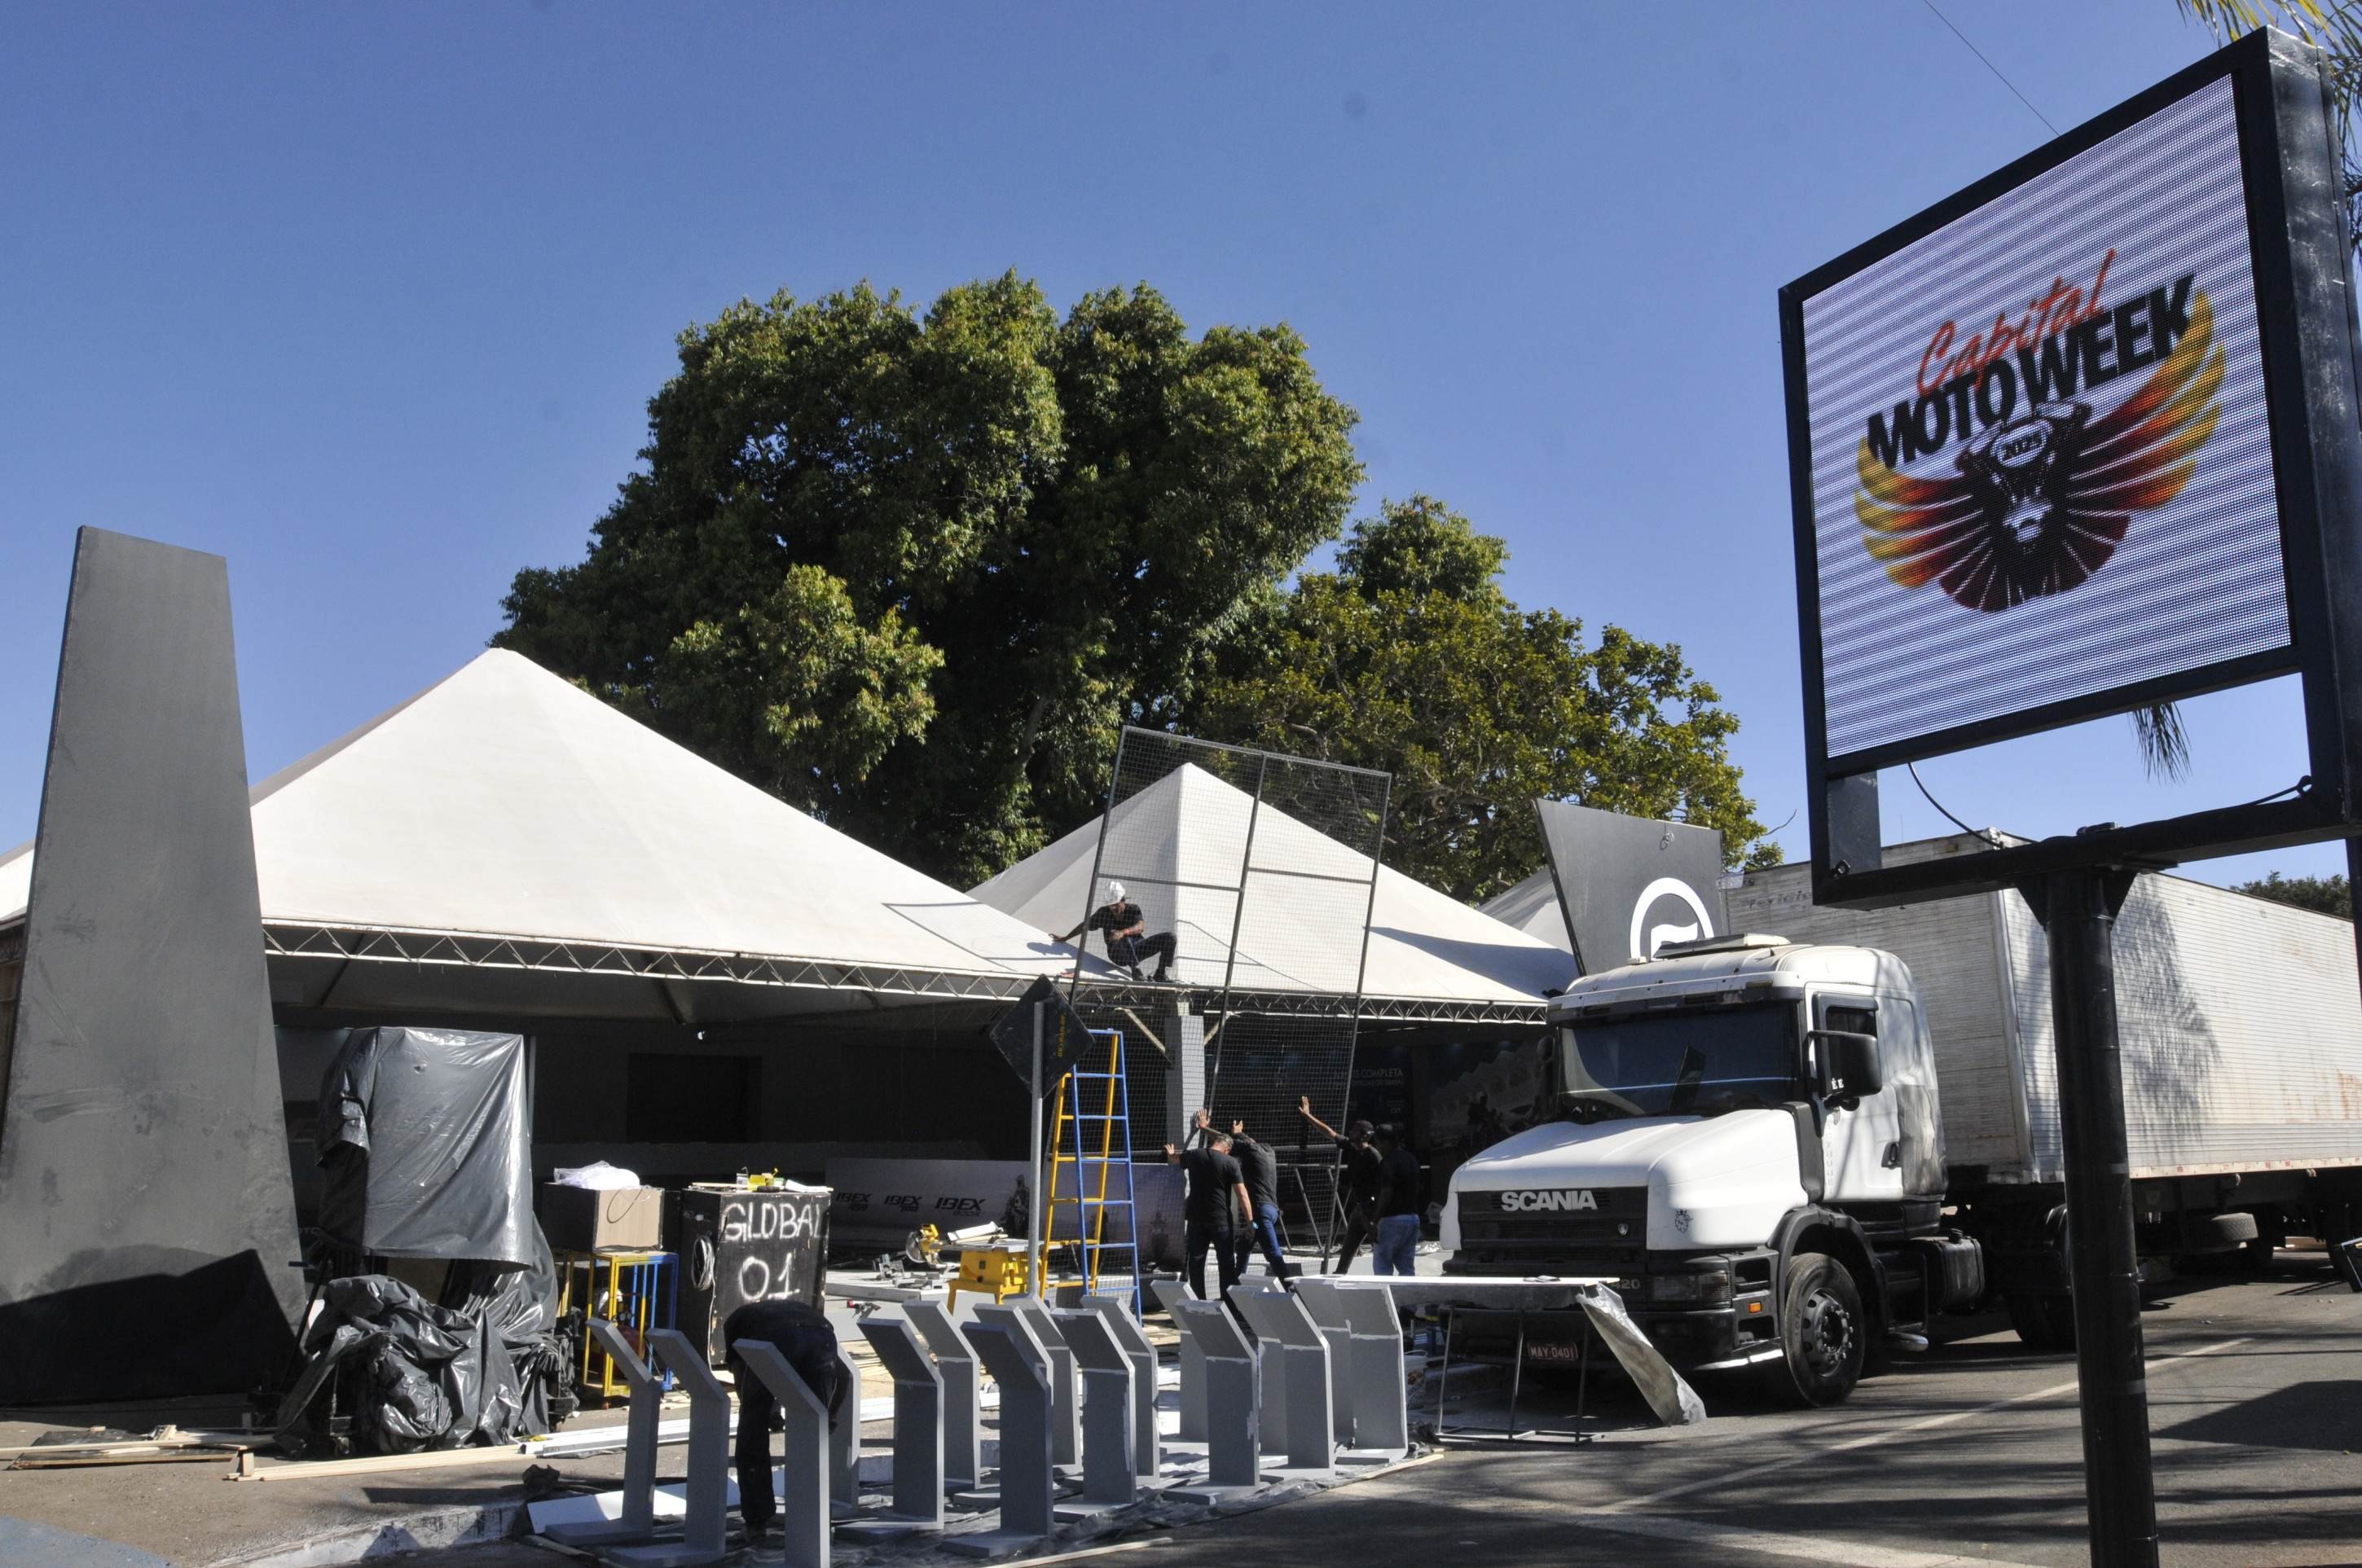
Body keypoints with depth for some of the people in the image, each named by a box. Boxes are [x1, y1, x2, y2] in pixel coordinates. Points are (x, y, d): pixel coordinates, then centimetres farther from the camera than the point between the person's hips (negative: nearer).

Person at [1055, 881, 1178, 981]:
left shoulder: (1133, 909, -6)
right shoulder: (1104, 912, -4)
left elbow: (1140, 927, -26)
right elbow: (1085, 926, 9)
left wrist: (1123, 932, -46)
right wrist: (1064, 939, 16)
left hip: (1137, 948, 2)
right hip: (1118, 954, -2)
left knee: (1169, 937, -15)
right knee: (1125, 940, -40)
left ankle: (1159, 975, -14)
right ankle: (1135, 972, -43)